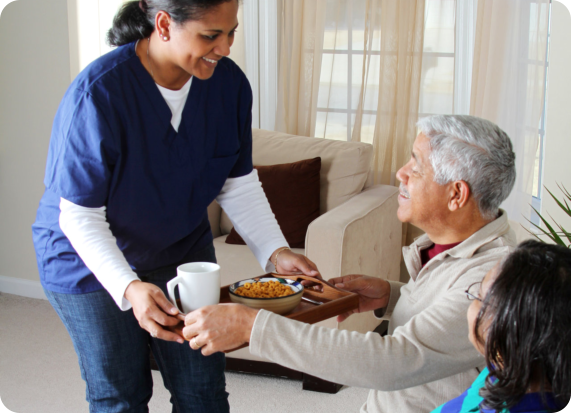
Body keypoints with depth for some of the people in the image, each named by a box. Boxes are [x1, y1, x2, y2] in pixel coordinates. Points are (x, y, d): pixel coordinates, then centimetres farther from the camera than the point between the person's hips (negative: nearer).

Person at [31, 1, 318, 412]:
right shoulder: (98, 93, -30)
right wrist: (130, 288, -40)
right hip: (90, 263, -4)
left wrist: (276, 252, -18)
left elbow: (239, 185, -4)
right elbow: (81, 217, -26)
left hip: (183, 251, 4)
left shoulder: (229, 82, -14)